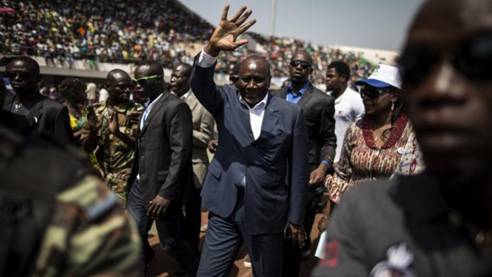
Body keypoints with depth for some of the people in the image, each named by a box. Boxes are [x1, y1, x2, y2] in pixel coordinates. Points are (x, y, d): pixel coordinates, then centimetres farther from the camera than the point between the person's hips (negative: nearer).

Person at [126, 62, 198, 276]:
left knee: (171, 241, 6)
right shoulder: (146, 106, 12)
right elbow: (143, 146, 14)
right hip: (139, 185, 8)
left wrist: (166, 193, -22)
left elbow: (180, 152, -20)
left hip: (161, 187, -8)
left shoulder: (175, 106, -15)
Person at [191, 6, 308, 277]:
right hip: (225, 208, 2)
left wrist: (295, 218, 1)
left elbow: (297, 170, -1)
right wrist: (212, 48, -38)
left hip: (267, 211, -1)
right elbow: (199, 84, -20)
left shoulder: (290, 113, -4)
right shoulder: (226, 100, 1)